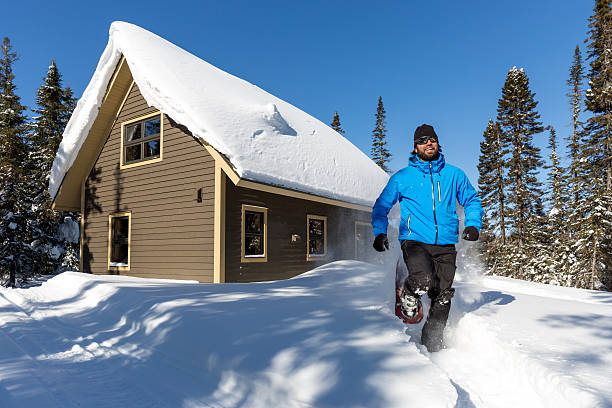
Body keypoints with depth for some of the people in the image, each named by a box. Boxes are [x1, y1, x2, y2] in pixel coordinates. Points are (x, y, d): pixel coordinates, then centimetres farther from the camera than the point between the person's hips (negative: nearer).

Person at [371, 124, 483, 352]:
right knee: (424, 281, -27)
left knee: (443, 297, 2)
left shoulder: (454, 174, 13)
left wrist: (473, 224, 4)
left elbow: (471, 200, 23)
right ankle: (409, 294, 9)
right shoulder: (402, 177, 8)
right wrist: (380, 232, -1)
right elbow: (381, 206, 14)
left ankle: (431, 344, 22)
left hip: (445, 244, 3)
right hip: (415, 240, -2)